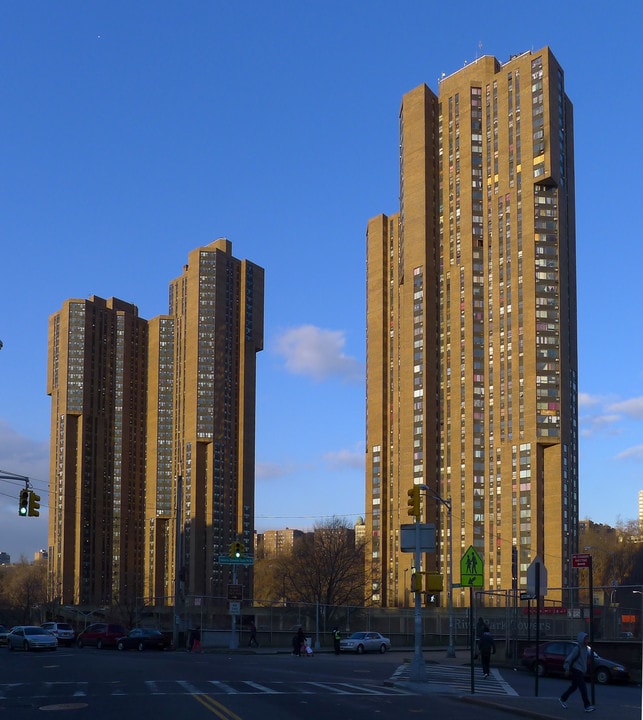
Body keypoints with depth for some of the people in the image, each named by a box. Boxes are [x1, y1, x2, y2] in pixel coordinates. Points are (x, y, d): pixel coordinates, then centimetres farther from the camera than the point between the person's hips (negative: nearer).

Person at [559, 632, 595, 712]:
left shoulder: (585, 648, 10)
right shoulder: (577, 648, -16)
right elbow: (569, 658, -18)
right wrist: (567, 670, -18)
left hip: (581, 671, 9)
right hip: (576, 670, -9)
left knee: (574, 686, 18)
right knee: (583, 688, -11)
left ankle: (562, 699, 34)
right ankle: (587, 706, -11)